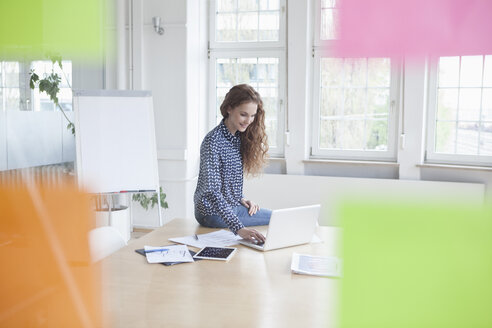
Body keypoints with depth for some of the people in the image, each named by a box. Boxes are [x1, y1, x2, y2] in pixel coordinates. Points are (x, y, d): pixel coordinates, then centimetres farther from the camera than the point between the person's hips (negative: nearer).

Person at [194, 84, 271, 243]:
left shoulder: (238, 136, 4)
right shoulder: (213, 141, -24)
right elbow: (211, 191, -32)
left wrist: (240, 199, -1)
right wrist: (239, 228, -39)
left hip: (229, 205, 9)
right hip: (214, 213, -9)